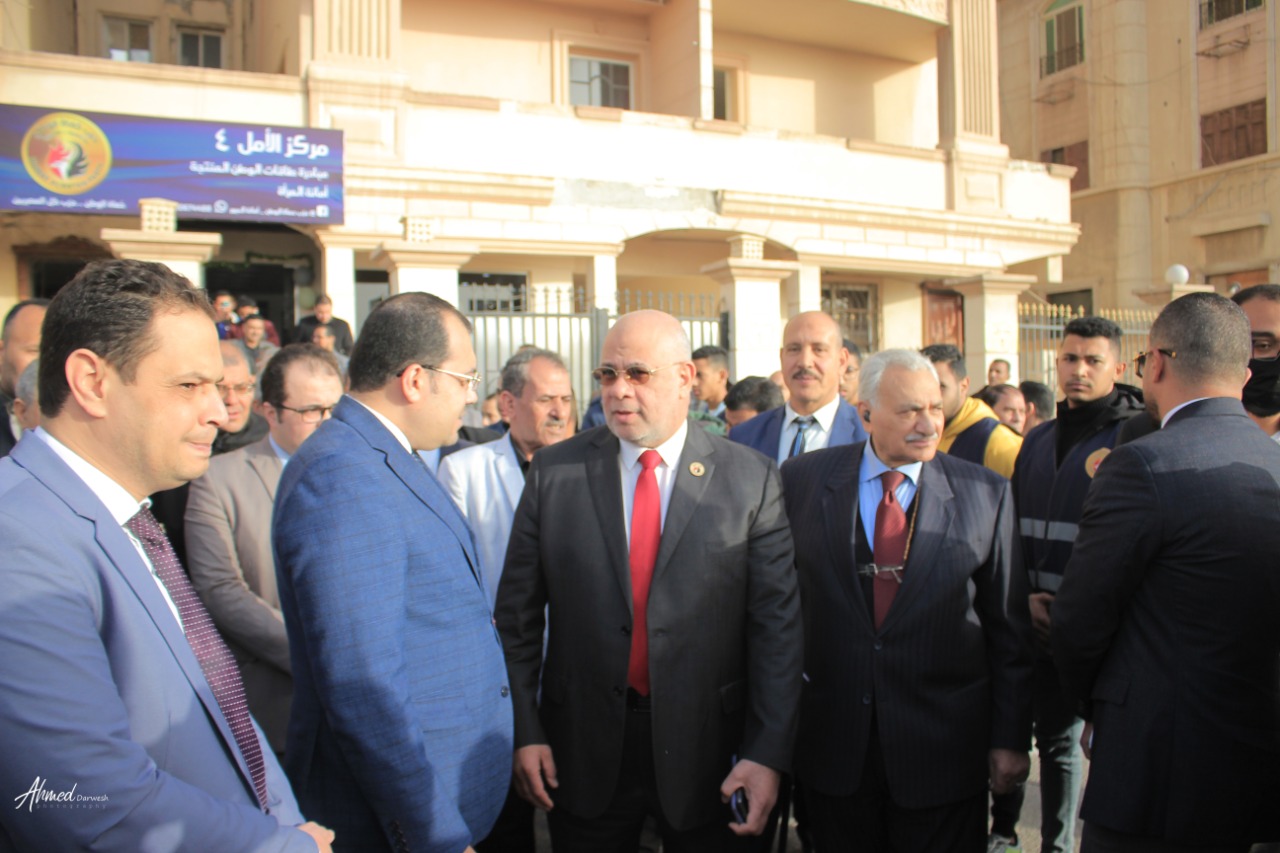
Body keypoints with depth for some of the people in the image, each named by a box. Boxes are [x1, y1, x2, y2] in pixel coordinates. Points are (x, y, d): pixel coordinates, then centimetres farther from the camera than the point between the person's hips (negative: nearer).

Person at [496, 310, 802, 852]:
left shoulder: (750, 478, -6)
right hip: (583, 745, 1)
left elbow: (777, 623, -7)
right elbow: (517, 612, 1)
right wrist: (525, 731, -2)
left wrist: (768, 754, -11)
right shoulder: (554, 471, -2)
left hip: (706, 744, -1)